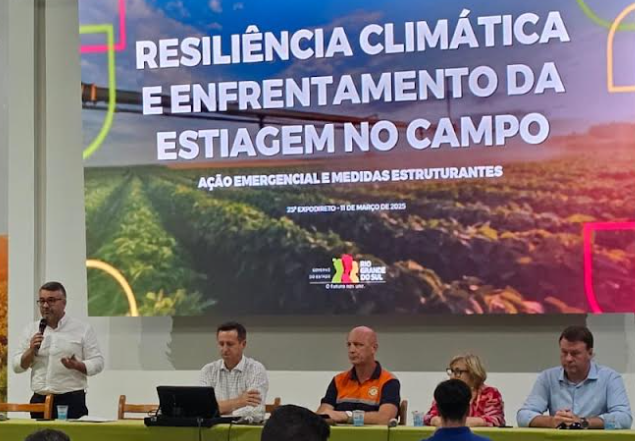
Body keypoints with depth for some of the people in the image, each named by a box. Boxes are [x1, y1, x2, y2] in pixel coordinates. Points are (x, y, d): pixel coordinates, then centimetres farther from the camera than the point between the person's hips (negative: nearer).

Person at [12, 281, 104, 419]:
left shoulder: (83, 329, 2)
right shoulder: (31, 330, 11)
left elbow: (97, 363, 0)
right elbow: (17, 366, 10)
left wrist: (76, 365, -19)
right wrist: (31, 351, -8)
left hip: (72, 401, -3)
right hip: (39, 400, 3)